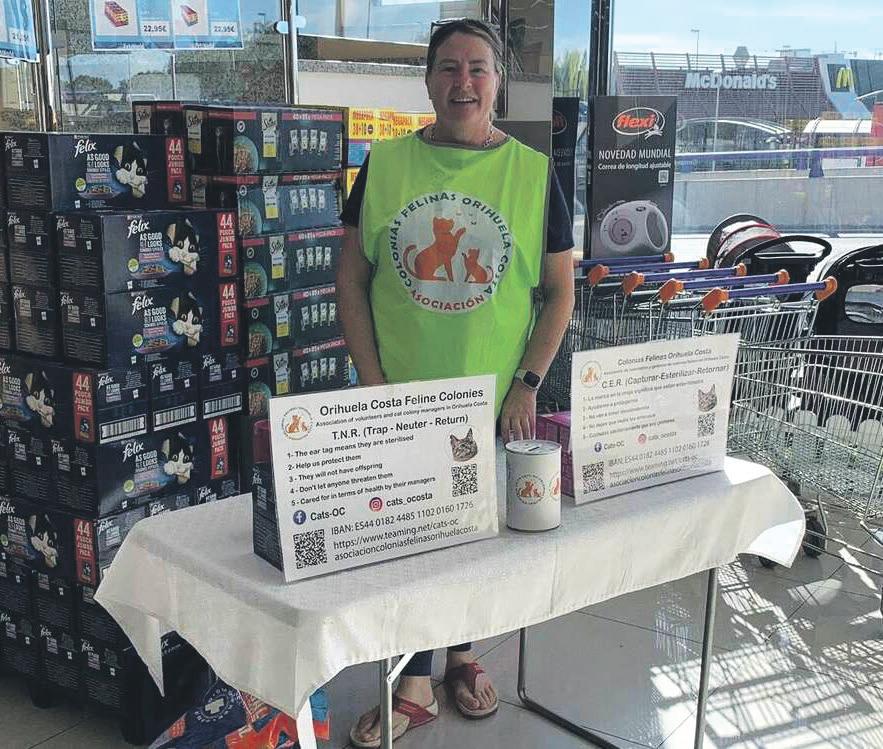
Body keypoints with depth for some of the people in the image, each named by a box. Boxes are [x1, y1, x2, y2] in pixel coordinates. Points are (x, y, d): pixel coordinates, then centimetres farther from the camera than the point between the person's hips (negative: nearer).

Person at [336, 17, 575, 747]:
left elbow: (560, 290, 1)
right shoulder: (384, 162, -1)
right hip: (402, 401, 0)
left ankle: (462, 652, 38)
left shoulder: (533, 171, -2)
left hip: (496, 403, 0)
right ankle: (415, 687, 24)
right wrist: (372, 380, -6)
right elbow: (352, 279, 2)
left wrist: (528, 385, -9)